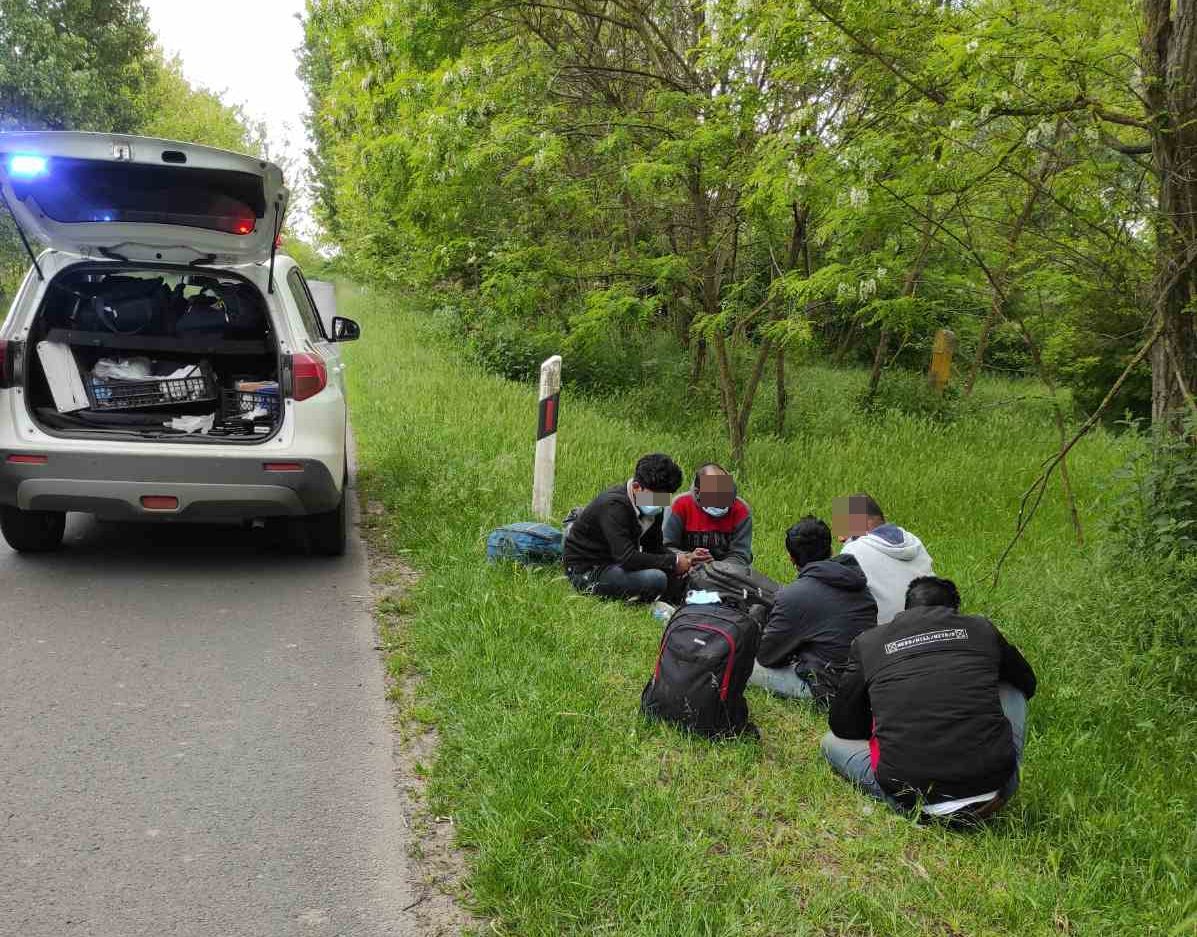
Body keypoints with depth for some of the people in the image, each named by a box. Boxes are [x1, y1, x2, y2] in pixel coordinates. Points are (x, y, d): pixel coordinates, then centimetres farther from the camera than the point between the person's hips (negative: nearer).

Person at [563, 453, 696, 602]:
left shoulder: (653, 507, 1)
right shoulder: (614, 506, -27)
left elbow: (655, 547, 8)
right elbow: (626, 558, -34)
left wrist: (682, 559, -13)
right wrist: (673, 562, -28)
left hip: (617, 564, 9)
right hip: (587, 570, -9)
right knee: (656, 578, -29)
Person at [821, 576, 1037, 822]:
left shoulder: (868, 641, 9)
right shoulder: (981, 628, 11)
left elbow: (841, 724, 15)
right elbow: (1028, 684, 31)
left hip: (912, 798, -2)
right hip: (994, 786, 2)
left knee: (833, 741, 24)